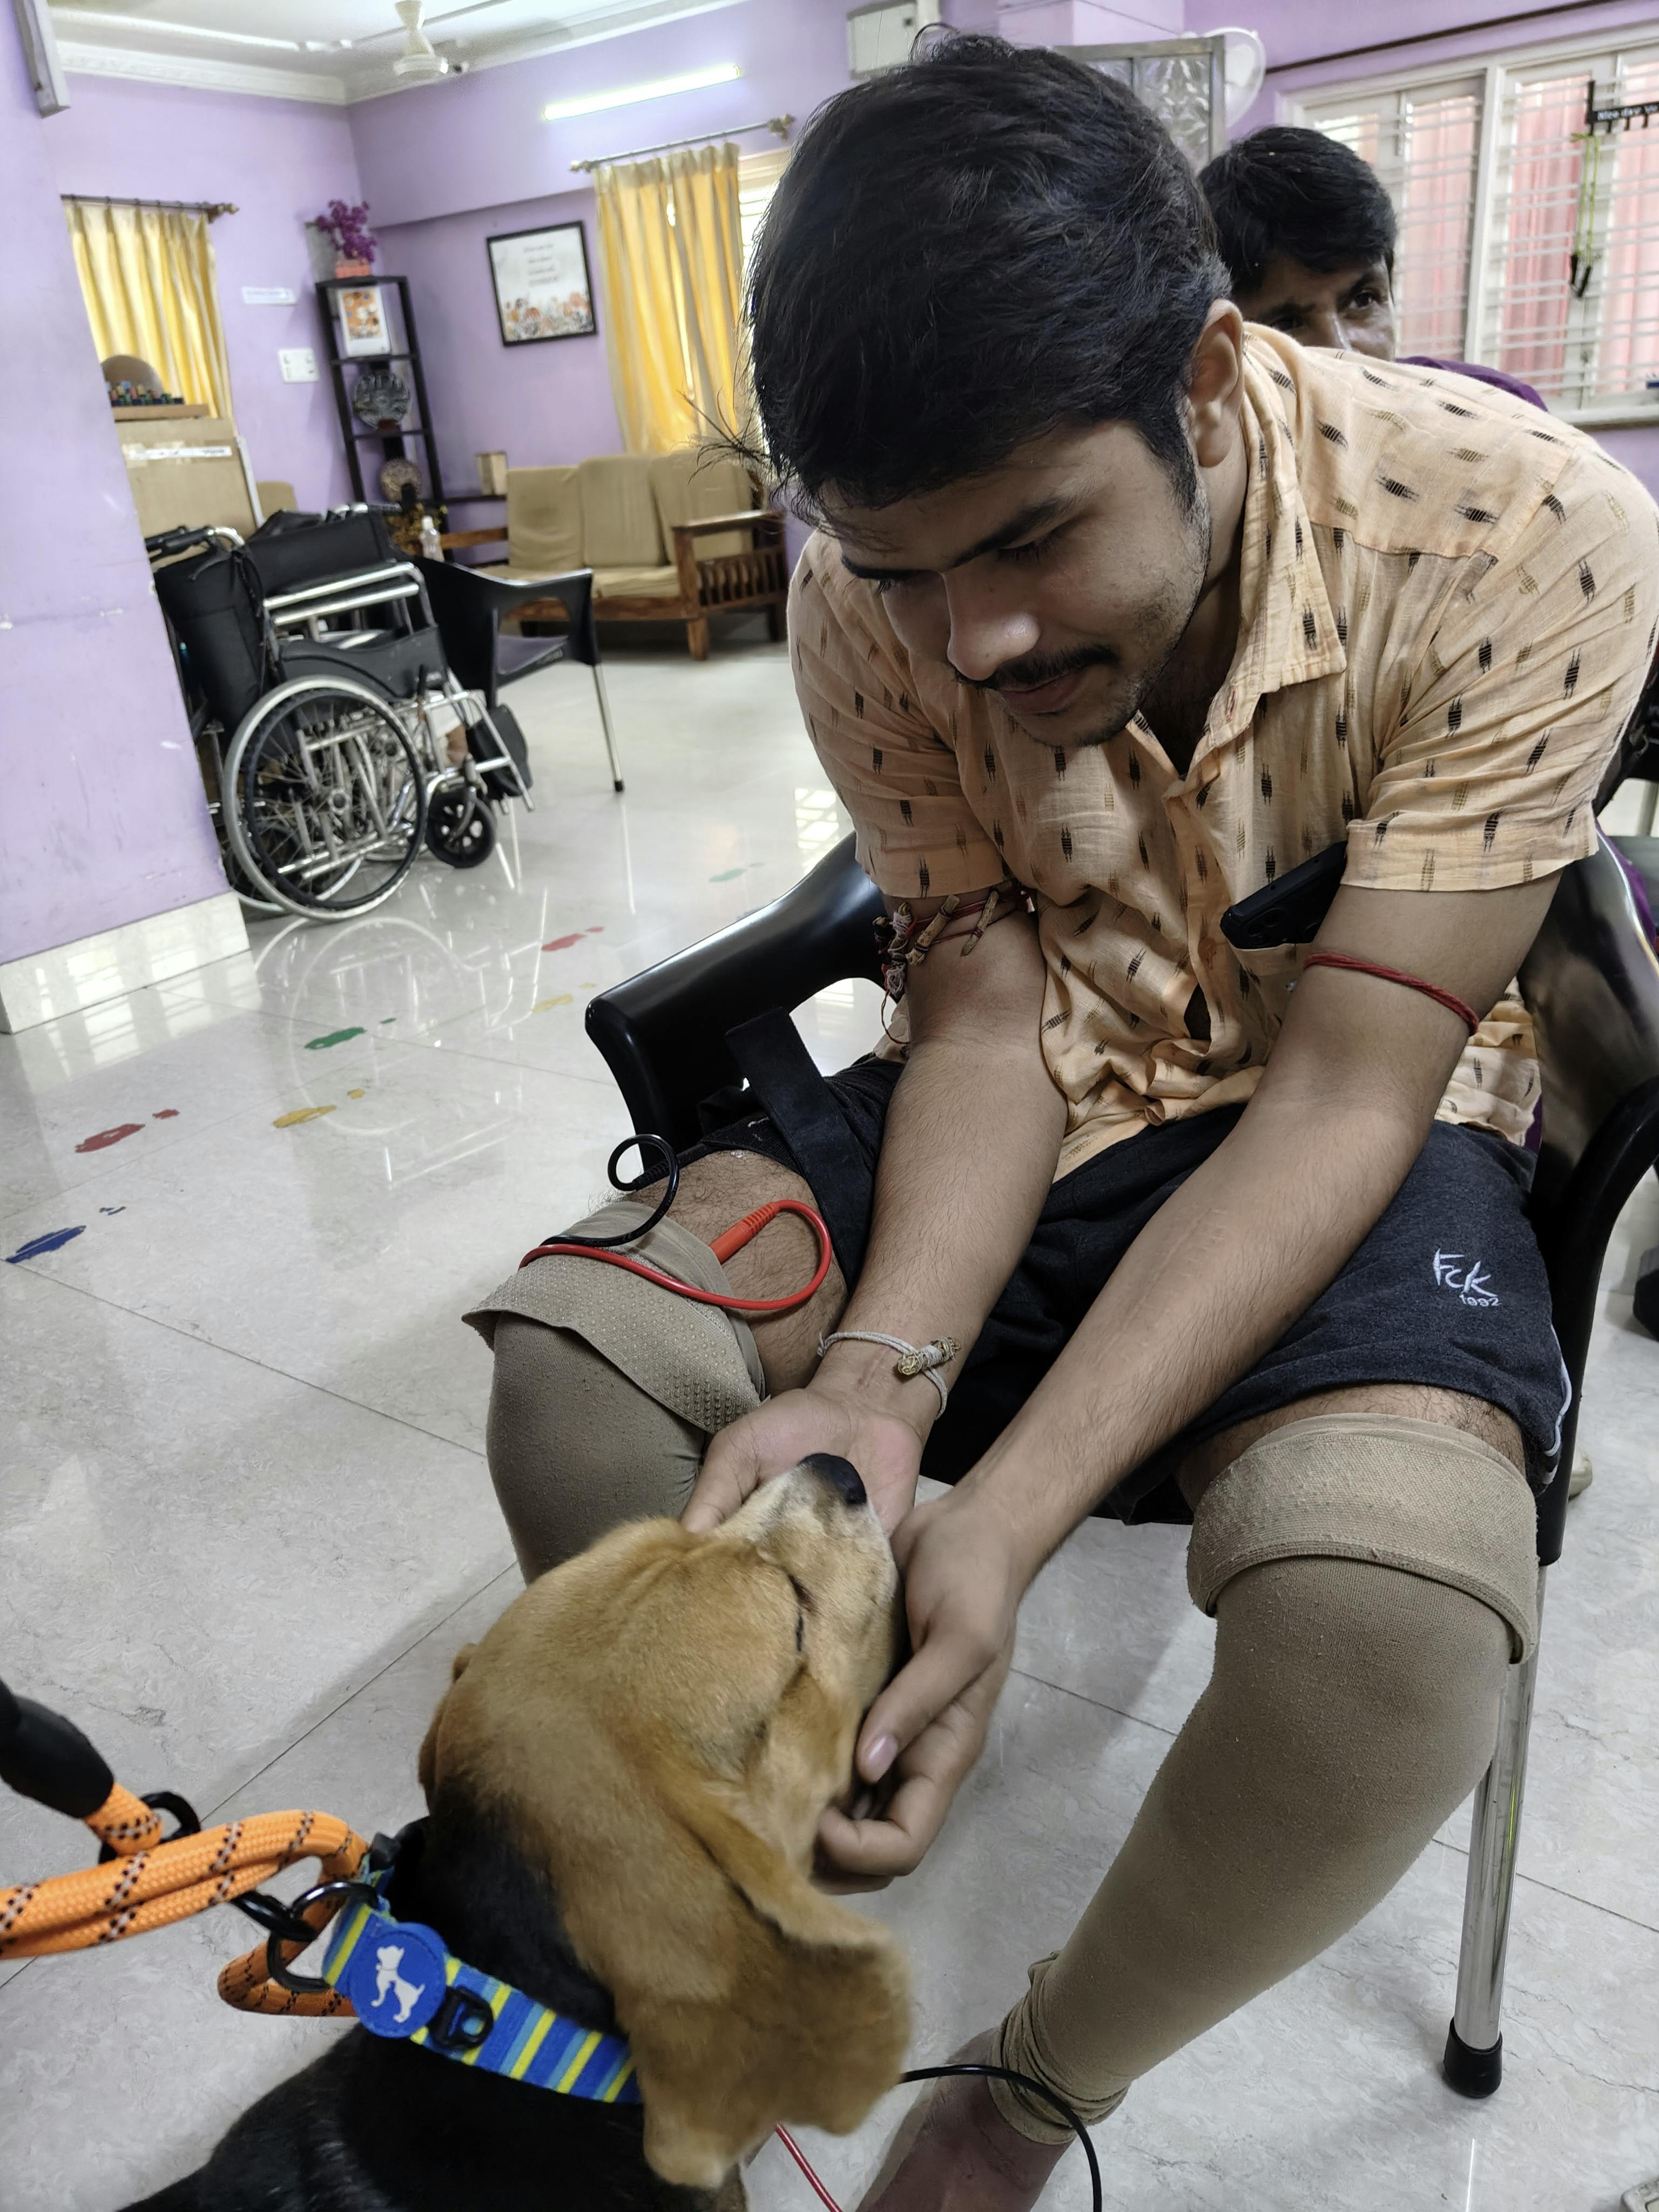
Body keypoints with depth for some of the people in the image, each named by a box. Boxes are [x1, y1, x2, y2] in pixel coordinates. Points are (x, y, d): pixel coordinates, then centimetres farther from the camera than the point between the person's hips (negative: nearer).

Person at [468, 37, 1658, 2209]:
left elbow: (1342, 1096, -23)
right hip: (1024, 1105, 3)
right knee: (573, 1370, -17)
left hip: (1348, 1120, -2)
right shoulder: (869, 607, -13)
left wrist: (1001, 1515, -33)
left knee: (1396, 1602, -33)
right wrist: (881, 1372, -29)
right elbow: (990, 1019, -10)